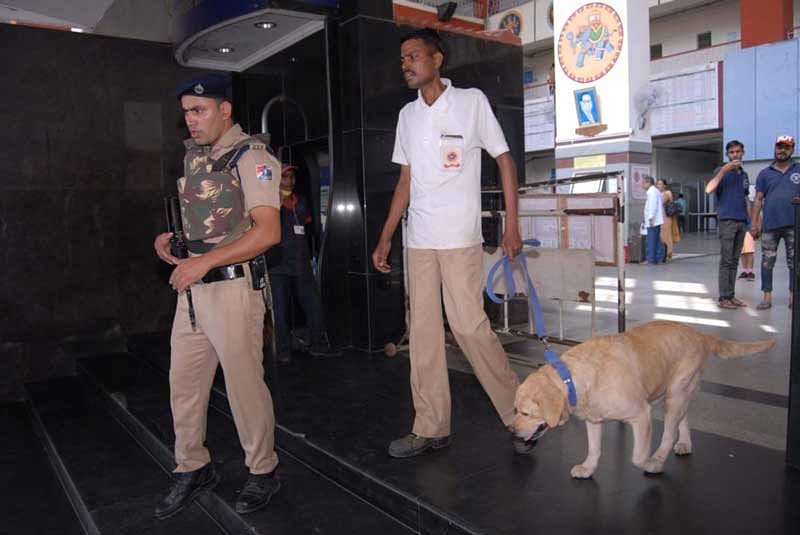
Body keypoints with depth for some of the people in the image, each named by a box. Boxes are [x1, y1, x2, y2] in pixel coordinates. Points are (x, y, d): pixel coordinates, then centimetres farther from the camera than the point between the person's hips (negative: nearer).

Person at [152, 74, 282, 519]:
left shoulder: (250, 156, -10)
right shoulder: (194, 155, 15)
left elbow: (268, 232, -19)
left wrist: (204, 262, -22)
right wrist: (169, 237, 7)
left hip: (233, 286, -8)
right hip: (192, 285, 8)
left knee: (244, 383, 3)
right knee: (183, 383, 13)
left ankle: (264, 472, 22)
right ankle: (194, 469, 32)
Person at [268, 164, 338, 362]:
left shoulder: (301, 201, 15)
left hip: (301, 263, 6)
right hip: (279, 265, -5)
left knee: (313, 305, 5)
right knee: (281, 309, 0)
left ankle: (318, 345, 16)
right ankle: (284, 351, 9)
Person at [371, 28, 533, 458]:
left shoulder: (471, 101, 0)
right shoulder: (407, 115, 14)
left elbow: (505, 160, 1)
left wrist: (512, 225, -6)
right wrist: (385, 237, 13)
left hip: (460, 238, -5)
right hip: (418, 241, 5)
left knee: (469, 326, -8)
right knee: (423, 330, 6)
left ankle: (518, 414, 13)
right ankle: (430, 428, 16)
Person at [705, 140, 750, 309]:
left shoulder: (744, 175, 18)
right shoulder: (722, 171, 1)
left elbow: (745, 200, 22)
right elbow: (709, 189, -16)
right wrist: (724, 170, -19)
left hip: (741, 222, 6)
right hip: (727, 220, -6)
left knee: (734, 261, 7)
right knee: (726, 260, -7)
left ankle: (731, 296, 12)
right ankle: (724, 297, -5)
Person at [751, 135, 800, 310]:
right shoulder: (765, 174, 9)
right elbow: (758, 200, 7)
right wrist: (754, 223, 0)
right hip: (770, 225, 0)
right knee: (767, 262, 1)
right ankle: (767, 297, 7)